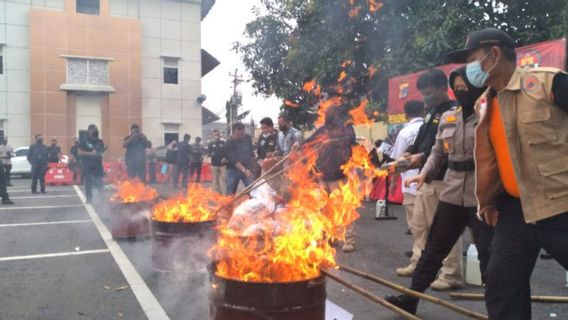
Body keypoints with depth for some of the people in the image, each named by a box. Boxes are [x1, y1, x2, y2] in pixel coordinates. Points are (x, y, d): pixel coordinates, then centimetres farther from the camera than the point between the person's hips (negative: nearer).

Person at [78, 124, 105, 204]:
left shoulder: (100, 142, 7)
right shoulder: (84, 142, -3)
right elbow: (80, 152, -6)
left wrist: (103, 150, -7)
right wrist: (90, 153, -15)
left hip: (98, 164, 2)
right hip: (88, 165, -2)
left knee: (99, 181, 0)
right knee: (88, 182, 3)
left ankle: (103, 197, 2)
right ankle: (89, 198, 11)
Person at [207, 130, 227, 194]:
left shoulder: (224, 143, 6)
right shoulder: (211, 144, 10)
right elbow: (208, 153, 6)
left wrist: (225, 158, -11)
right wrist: (211, 154, -17)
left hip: (223, 164, -1)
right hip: (214, 164, 1)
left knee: (223, 178, -5)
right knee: (215, 179, 5)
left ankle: (224, 194, -4)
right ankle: (216, 193, 12)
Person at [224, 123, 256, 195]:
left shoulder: (248, 138, 1)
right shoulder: (229, 143, -14)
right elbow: (233, 159, -24)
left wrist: (253, 166, 14)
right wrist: (244, 170, -36)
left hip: (248, 169, 3)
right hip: (233, 170, -3)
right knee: (230, 193, 5)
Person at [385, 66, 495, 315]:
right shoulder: (447, 117, 10)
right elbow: (438, 153, 18)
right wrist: (424, 173, 2)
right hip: (452, 194, 5)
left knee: (489, 255, 2)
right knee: (433, 249, 13)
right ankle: (410, 298, 25)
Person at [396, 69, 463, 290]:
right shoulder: (431, 112, 18)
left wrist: (423, 157, -23)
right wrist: (410, 153, 5)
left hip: (444, 179, -10)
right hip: (427, 178, 10)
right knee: (419, 224, 16)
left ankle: (452, 275, 5)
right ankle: (418, 264, 29)